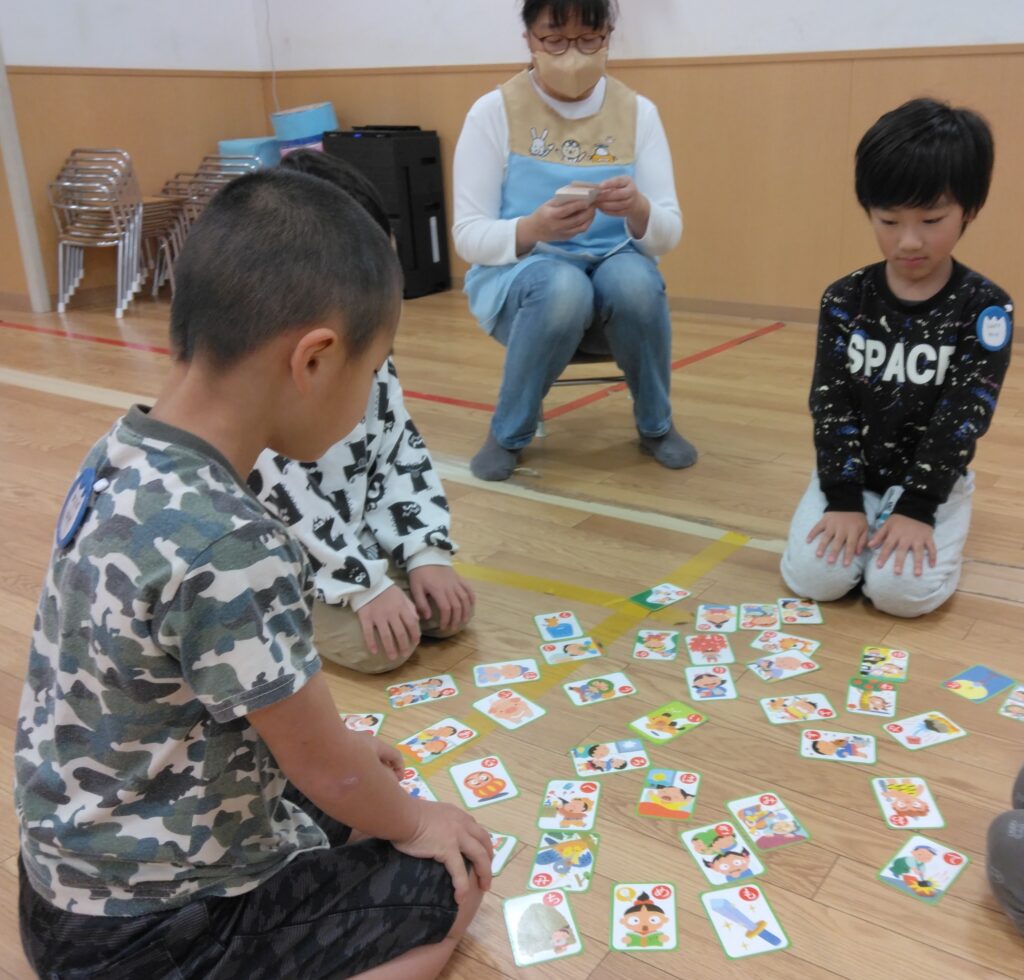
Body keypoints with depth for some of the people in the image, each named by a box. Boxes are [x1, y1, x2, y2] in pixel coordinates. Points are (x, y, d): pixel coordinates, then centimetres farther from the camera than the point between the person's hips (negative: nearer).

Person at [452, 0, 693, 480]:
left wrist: (637, 210, -27)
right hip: (517, 277, -2)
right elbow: (468, 235, -9)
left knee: (635, 281, -32)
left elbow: (668, 234, -3)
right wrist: (533, 229, -30)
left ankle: (656, 425, -5)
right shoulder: (493, 111, -7)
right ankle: (508, 433, -10)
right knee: (563, 287, -36)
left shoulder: (638, 112, 0)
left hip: (611, 268, 2)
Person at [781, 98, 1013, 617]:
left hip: (932, 480, -1)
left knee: (901, 590, -23)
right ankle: (863, 526, 13)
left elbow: (963, 414, -14)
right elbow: (831, 401, -7)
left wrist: (917, 506, -20)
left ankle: (917, 529, 10)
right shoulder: (844, 300, -4)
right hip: (852, 472, 2)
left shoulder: (984, 307, -9)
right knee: (813, 577, -18)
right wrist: (842, 497, -16)